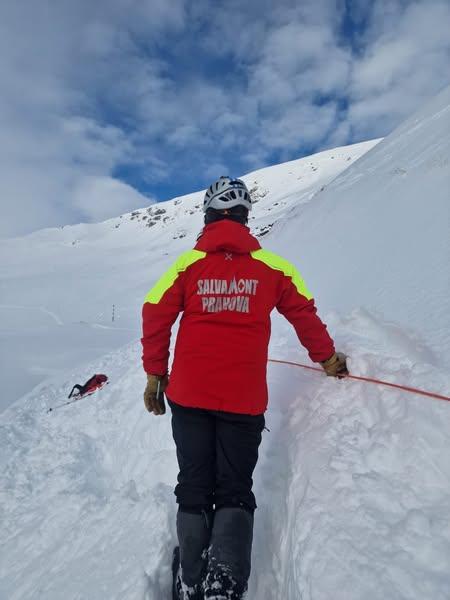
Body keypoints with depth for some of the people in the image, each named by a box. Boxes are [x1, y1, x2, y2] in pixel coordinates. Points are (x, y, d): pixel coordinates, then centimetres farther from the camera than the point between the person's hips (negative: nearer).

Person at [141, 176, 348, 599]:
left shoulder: (188, 263, 1)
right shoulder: (271, 266, 1)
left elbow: (155, 315, -2)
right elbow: (305, 314, 9)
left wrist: (154, 373, 8)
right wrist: (327, 358, 24)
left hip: (188, 395, 1)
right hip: (244, 400, 0)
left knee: (194, 490, 16)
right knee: (235, 493, 13)